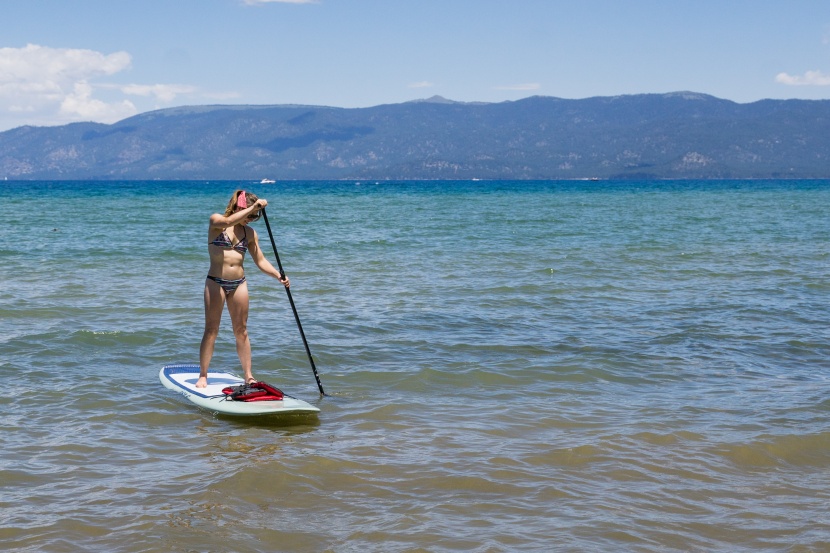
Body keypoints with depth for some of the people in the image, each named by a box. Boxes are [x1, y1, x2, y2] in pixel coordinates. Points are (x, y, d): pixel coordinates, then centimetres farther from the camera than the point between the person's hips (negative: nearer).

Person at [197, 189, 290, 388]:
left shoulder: (249, 233, 6)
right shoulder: (216, 221, -5)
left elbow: (260, 261, 6)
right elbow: (228, 222, -29)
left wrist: (278, 275, -10)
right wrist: (253, 207, -26)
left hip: (239, 283, 4)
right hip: (216, 282, -4)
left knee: (241, 330, 8)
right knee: (211, 329, -2)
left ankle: (248, 376, 13)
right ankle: (203, 376, 3)